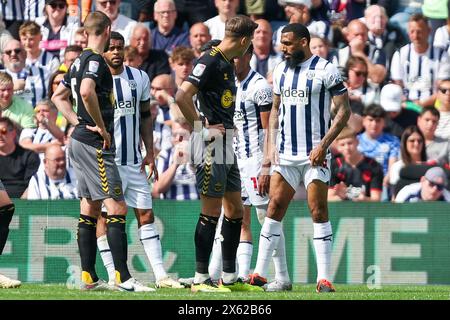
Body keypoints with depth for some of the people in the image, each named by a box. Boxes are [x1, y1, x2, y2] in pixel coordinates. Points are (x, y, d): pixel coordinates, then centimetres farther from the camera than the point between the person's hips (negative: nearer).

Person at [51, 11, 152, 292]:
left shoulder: (80, 61, 15)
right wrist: (101, 127, -20)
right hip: (95, 144, -10)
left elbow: (59, 96, 26)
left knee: (90, 210, 11)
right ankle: (123, 277, -16)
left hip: (81, 141, 10)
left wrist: (78, 122, 14)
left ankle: (89, 277, 11)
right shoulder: (95, 60, -13)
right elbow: (86, 92, -31)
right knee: (117, 208, -12)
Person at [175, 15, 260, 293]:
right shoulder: (211, 61, -15)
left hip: (227, 146, 10)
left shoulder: (227, 64, 15)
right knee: (212, 212, -7)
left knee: (235, 210, 12)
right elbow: (182, 96, -24)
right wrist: (201, 130, -18)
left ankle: (230, 278, 19)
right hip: (213, 146, -10)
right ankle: (201, 279, -2)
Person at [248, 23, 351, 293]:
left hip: (314, 155, -5)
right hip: (285, 155, 5)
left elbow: (344, 111, -8)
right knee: (274, 210, 1)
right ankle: (259, 273, 3)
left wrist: (323, 145, -16)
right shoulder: (281, 71, 12)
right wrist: (271, 147, 11)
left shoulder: (325, 70, -7)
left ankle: (324, 278, -5)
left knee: (319, 212, -6)